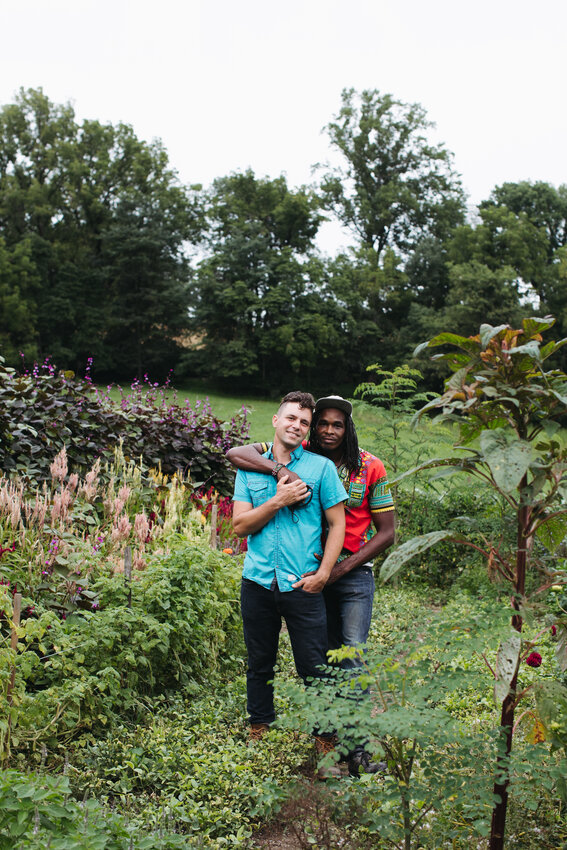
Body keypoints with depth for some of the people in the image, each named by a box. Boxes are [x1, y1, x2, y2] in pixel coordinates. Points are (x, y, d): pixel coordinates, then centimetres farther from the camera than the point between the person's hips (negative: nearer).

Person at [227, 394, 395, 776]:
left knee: (352, 656, -9)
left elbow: (387, 532, -1)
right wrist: (280, 470, -30)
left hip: (354, 572, -2)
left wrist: (343, 567, -10)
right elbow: (235, 453, -13)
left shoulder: (370, 467, -5)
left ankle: (357, 749, -4)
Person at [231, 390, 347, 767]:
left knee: (314, 667, 2)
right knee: (260, 664, 15)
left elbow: (337, 524, 2)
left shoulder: (321, 467, 3)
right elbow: (240, 525, 1)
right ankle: (258, 733, 32)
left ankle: (325, 742, 18)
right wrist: (278, 500, -11)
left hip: (302, 584, -2)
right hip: (258, 581, 2)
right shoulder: (250, 468, 9)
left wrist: (323, 574, -6)